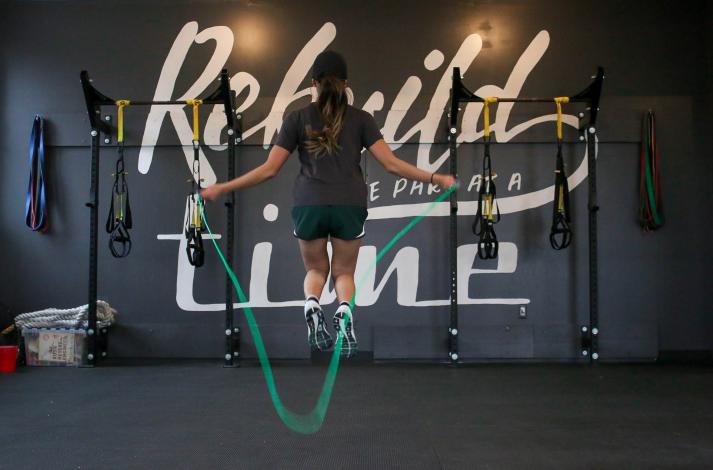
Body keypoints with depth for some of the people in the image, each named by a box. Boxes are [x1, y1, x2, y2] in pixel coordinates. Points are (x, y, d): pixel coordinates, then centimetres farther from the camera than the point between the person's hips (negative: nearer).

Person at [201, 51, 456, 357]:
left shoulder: (298, 118, 6)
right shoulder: (361, 118, 7)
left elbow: (269, 170, 2)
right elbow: (391, 164, -2)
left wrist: (221, 188, 10)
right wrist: (436, 178, 6)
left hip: (309, 205, 0)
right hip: (349, 206, 0)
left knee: (316, 269, 22)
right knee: (344, 272, 19)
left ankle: (311, 304, -10)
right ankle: (344, 310, -13)